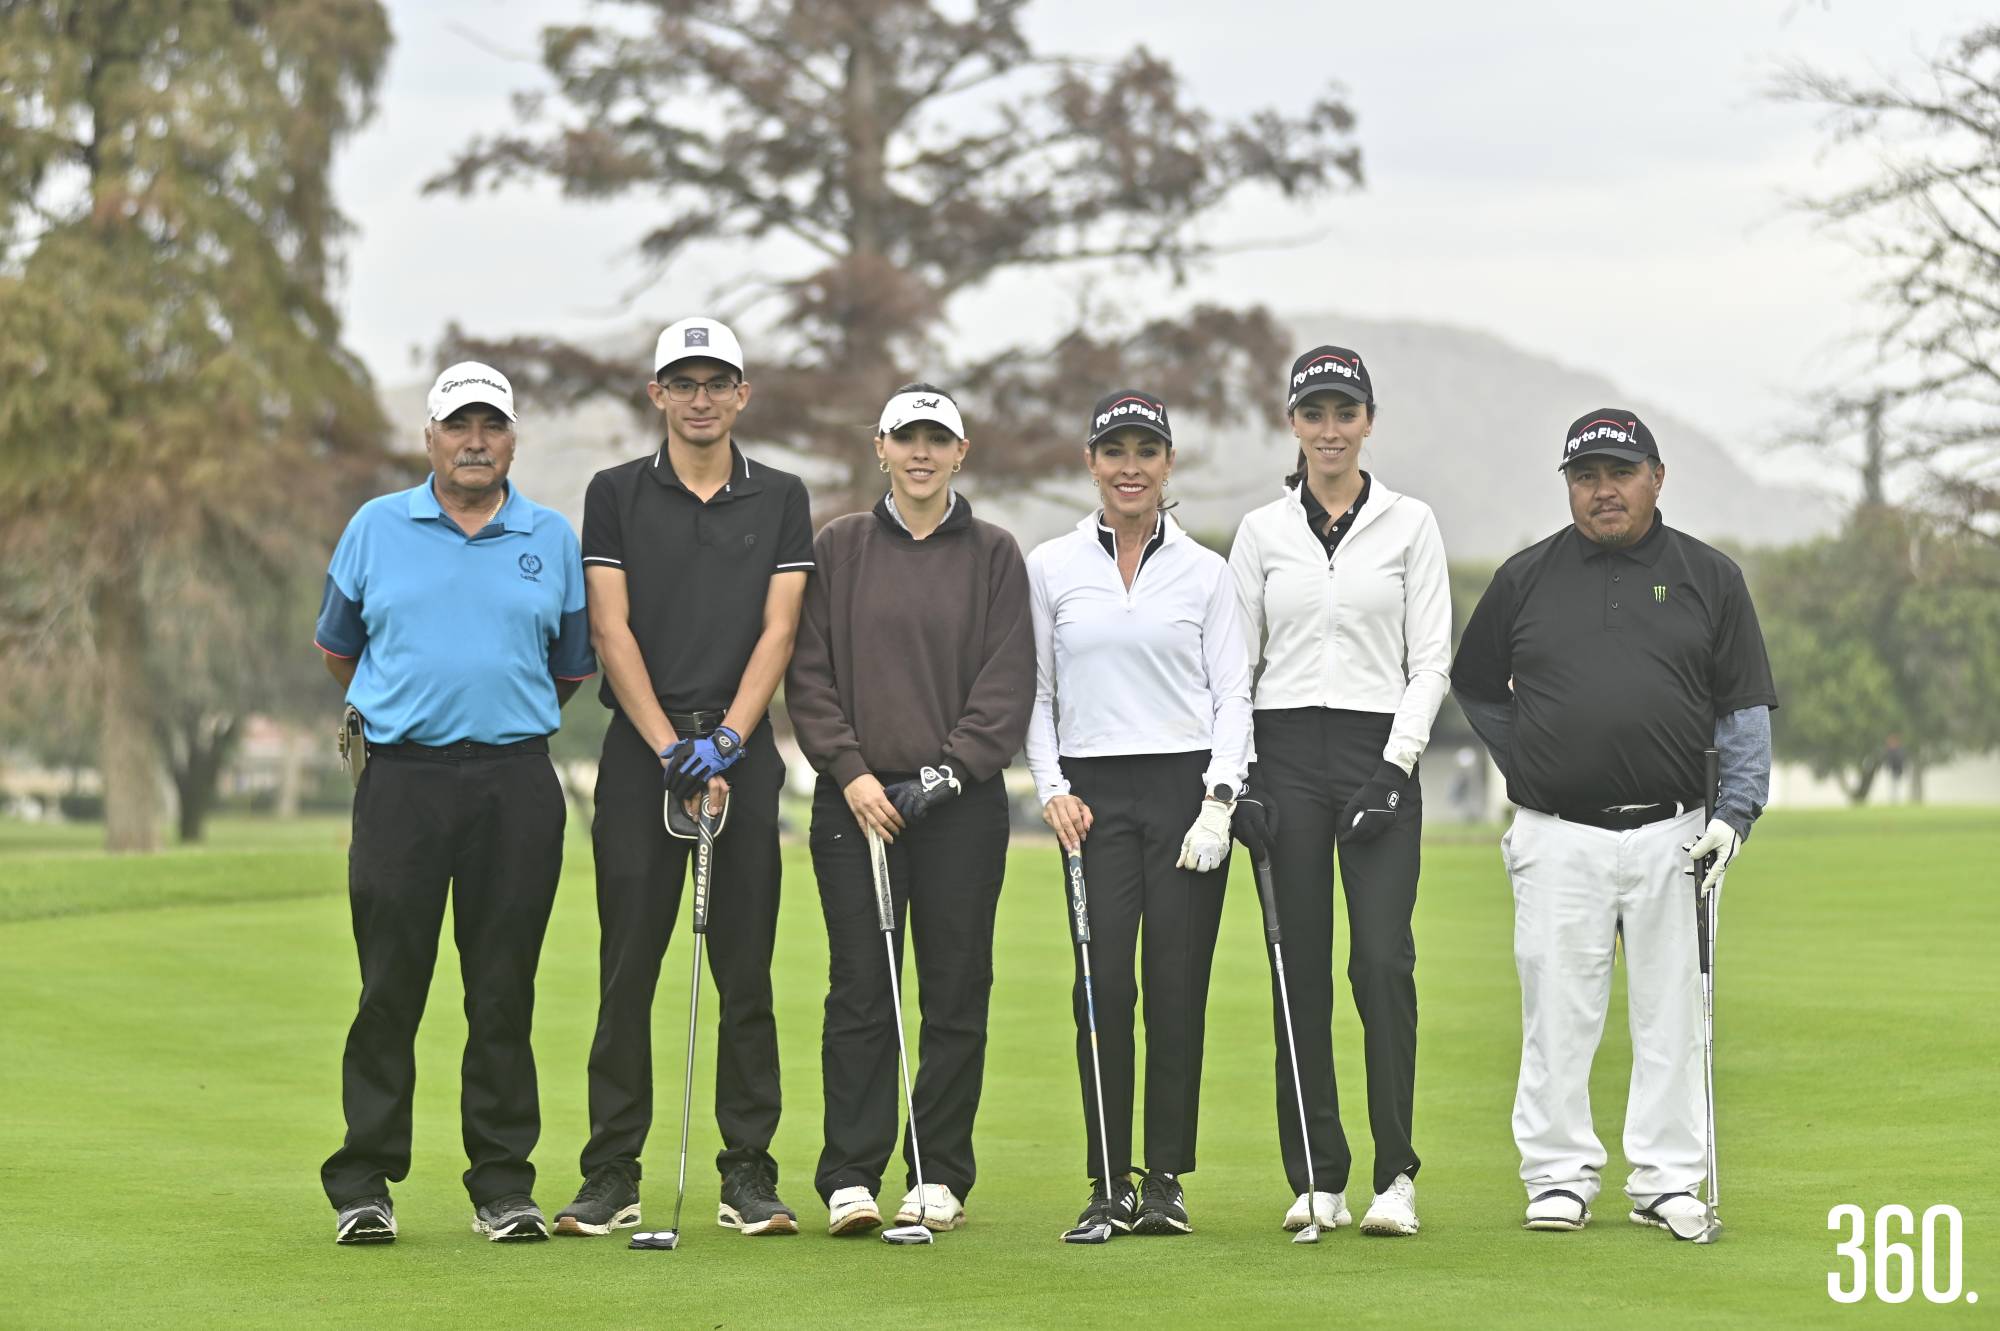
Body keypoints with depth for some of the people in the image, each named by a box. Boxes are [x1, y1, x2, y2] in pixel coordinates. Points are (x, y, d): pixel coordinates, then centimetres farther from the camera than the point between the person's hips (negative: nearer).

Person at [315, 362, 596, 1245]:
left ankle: (503, 1185, 9)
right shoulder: (376, 528, 8)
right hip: (401, 777, -1)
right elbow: (337, 649, 19)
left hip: (516, 783, 1)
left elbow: (570, 668, 17)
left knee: (504, 992, 2)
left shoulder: (553, 539, 9)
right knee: (390, 989, -2)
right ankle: (362, 1186, 5)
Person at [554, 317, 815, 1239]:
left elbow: (777, 630, 1)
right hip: (641, 752, -1)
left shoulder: (781, 499, 9)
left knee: (746, 972, 1)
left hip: (742, 753, 1)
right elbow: (611, 629, -1)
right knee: (627, 970, -1)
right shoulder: (615, 495, 6)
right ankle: (611, 1176, 5)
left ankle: (750, 1176, 6)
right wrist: (671, 748, -11)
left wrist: (726, 738, -12)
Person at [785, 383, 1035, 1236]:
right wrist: (850, 770, -8)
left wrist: (950, 768, -10)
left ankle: (941, 1178, 9)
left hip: (962, 804, 0)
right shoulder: (839, 549, 8)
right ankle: (850, 1179, 0)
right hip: (857, 799, 0)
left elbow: (1009, 683, 1)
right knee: (860, 994, -2)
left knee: (956, 996, 2)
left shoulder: (994, 555, 7)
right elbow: (809, 673, 4)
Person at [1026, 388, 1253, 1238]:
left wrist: (1218, 799, -7)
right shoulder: (1050, 568, 7)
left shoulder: (1203, 572, 7)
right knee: (1104, 985, -8)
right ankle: (1108, 1183, -1)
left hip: (1186, 786, 0)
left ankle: (1166, 1179, 7)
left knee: (1178, 988, -2)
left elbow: (1232, 695, 5)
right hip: (1094, 794, 0)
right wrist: (1052, 789, -3)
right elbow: (1034, 692, 9)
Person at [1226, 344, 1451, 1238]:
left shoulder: (1410, 524, 5)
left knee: (1382, 961, -11)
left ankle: (1395, 1174, -5)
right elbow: (1232, 659, 8)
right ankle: (1316, 1179, 6)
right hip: (1285, 754, 1)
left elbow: (1430, 660, 2)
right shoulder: (1262, 530, 8)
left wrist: (1396, 764, -9)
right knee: (1301, 967, 1)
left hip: (1379, 754, -1)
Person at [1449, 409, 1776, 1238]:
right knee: (1557, 1014, 0)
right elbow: (1474, 688, 19)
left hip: (1672, 833, 0)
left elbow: (1745, 708, 5)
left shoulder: (1710, 578, 7)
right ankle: (1560, 1177, 9)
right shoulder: (1525, 578, 8)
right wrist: (1530, 765, 11)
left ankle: (1668, 1181, 10)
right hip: (1557, 836, 0)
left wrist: (1734, 813, -5)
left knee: (1670, 1015, 2)